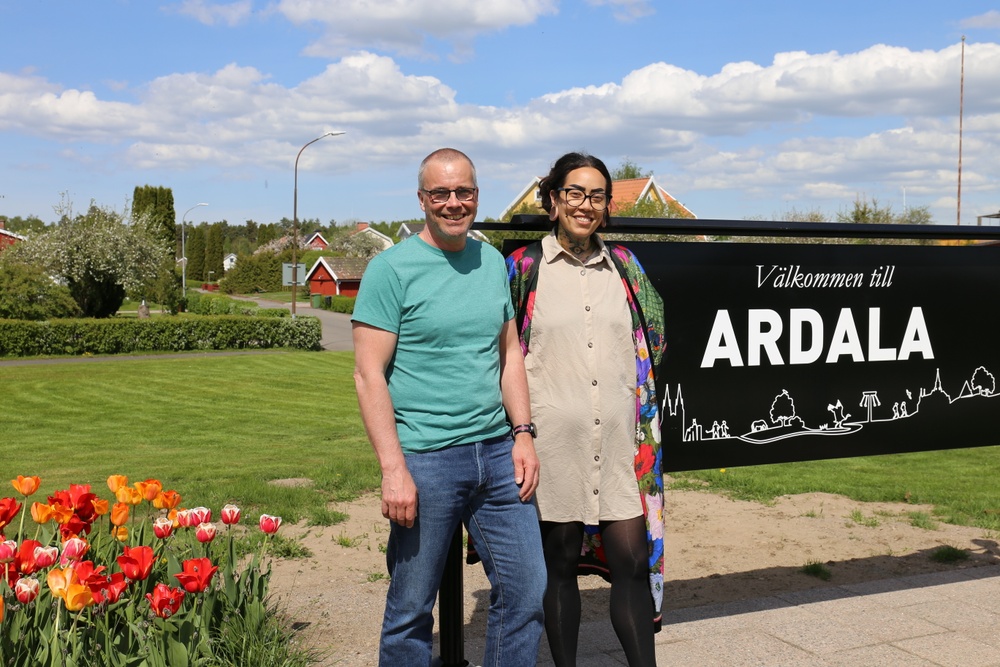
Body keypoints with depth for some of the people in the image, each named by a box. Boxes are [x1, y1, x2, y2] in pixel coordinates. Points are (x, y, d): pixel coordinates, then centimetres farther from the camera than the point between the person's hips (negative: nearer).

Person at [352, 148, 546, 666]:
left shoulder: (493, 262, 10)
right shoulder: (391, 268, -6)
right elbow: (369, 374, -10)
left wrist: (523, 434, 7)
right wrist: (393, 469, -15)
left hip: (498, 454, 5)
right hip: (425, 461, -5)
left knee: (526, 591, 8)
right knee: (411, 609, 6)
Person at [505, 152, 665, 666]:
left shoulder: (624, 264, 10)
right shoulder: (523, 267, 1)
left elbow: (652, 338, 19)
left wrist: (635, 393, 10)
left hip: (620, 438, 2)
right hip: (552, 439, -2)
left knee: (632, 560, 1)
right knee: (559, 562, 8)